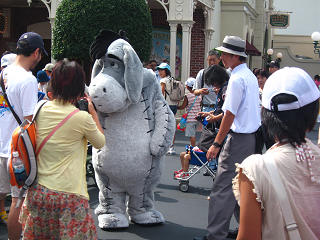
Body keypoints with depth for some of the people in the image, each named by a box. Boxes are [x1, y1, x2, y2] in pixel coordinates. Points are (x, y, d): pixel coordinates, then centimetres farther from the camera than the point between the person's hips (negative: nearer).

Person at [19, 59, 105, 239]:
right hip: (68, 196, -5)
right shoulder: (82, 118, -14)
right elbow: (101, 143, 4)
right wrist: (93, 111, 12)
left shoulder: (41, 110, -2)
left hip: (38, 191, 5)